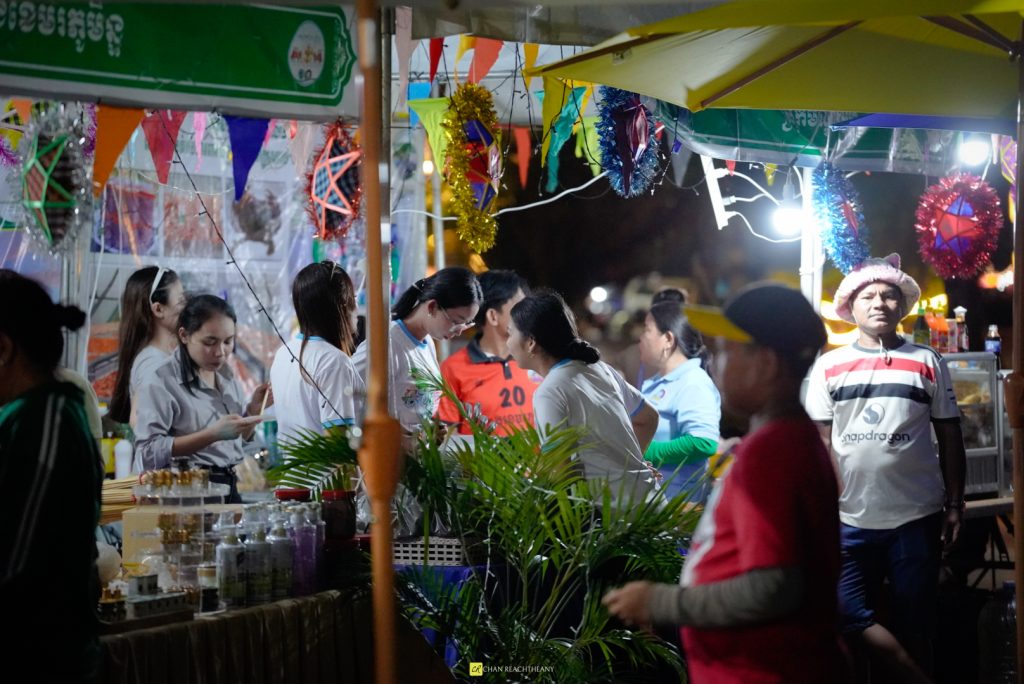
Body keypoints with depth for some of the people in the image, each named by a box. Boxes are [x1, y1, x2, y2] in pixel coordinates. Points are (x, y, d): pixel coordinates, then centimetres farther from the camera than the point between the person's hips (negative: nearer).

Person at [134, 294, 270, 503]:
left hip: (229, 489, 6)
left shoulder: (225, 373, 11)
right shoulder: (162, 383, -12)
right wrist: (214, 434, -26)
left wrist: (254, 408, 1)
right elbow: (150, 453, -21)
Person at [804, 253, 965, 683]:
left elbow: (950, 437, 7)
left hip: (917, 518, -1)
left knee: (914, 626, 5)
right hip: (850, 519, 1)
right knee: (847, 620, -1)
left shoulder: (927, 362, 5)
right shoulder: (829, 367, 6)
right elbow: (820, 441, 6)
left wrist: (955, 505, 2)